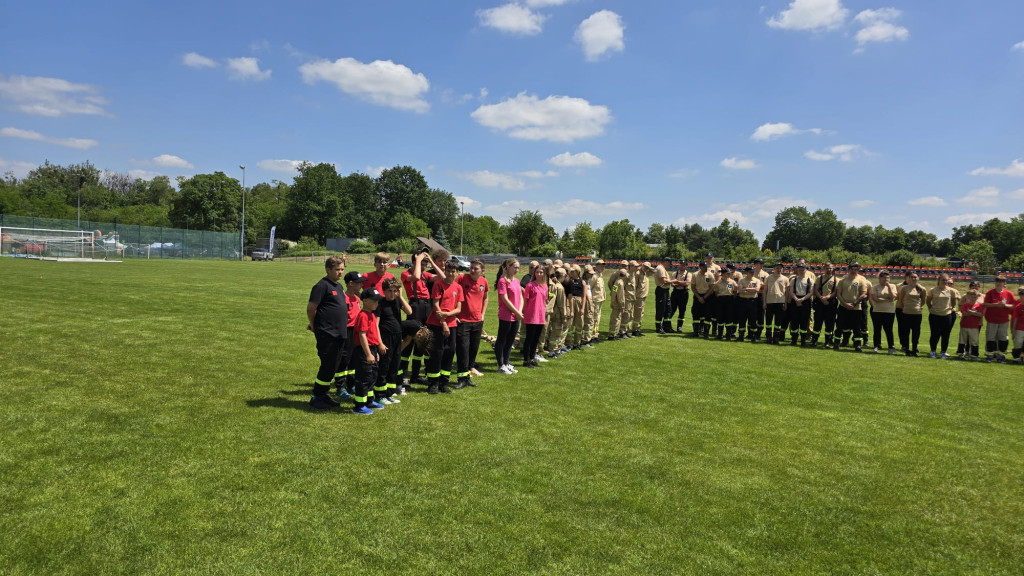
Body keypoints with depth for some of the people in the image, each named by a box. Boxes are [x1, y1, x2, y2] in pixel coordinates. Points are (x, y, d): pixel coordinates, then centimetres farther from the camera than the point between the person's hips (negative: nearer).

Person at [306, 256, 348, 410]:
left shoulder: (339, 286, 15)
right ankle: (316, 397, 10)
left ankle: (324, 394, 26)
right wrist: (314, 326, 0)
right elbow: (311, 308, -13)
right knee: (327, 366, -3)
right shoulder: (322, 286, -12)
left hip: (339, 333, 8)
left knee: (335, 367, 14)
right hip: (327, 334, -8)